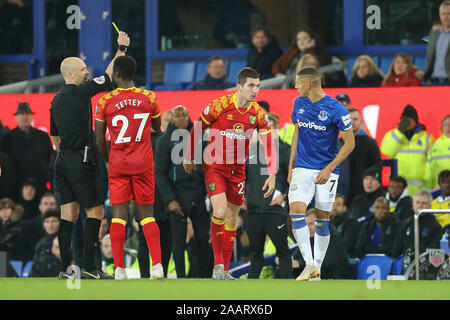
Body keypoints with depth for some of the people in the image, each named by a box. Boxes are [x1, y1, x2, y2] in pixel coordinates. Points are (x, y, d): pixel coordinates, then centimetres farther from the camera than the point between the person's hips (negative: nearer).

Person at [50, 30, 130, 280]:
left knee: (69, 212, 6)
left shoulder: (57, 99, 15)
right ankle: (89, 267, -8)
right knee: (95, 212, -3)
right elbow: (109, 77, -10)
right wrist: (121, 49, -1)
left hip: (63, 161, 8)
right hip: (80, 161, -8)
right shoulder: (79, 93, -11)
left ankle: (65, 268, 1)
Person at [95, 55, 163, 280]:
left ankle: (119, 268, -5)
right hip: (143, 163, 1)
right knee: (146, 214, 7)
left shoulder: (105, 101, -5)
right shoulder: (149, 98, -1)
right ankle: (157, 265, -3)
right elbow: (158, 129, 14)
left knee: (118, 214, 1)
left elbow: (99, 139, 0)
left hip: (117, 163, -1)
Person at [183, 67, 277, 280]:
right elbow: (196, 130, -3)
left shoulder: (258, 113, -6)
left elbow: (268, 146, -2)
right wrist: (189, 158, 4)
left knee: (232, 219, 7)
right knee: (220, 212, -19)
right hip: (214, 166, -4)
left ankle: (225, 270, 16)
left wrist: (272, 175, -10)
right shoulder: (219, 106, -16)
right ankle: (218, 265, -10)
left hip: (237, 169, 4)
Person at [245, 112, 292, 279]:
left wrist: (284, 195, -10)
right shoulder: (250, 149, 13)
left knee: (282, 249, -4)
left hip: (275, 209, -5)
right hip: (253, 209, 5)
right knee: (255, 251, 11)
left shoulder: (284, 149, -1)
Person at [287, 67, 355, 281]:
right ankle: (310, 265, -15)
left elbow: (350, 143, -9)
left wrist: (329, 169, -15)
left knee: (322, 219, 2)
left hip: (326, 171, -4)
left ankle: (317, 267, 14)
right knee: (296, 211, -15)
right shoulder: (299, 103, 4)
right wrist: (291, 167, 12)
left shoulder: (335, 109, -13)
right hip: (302, 168, 4)